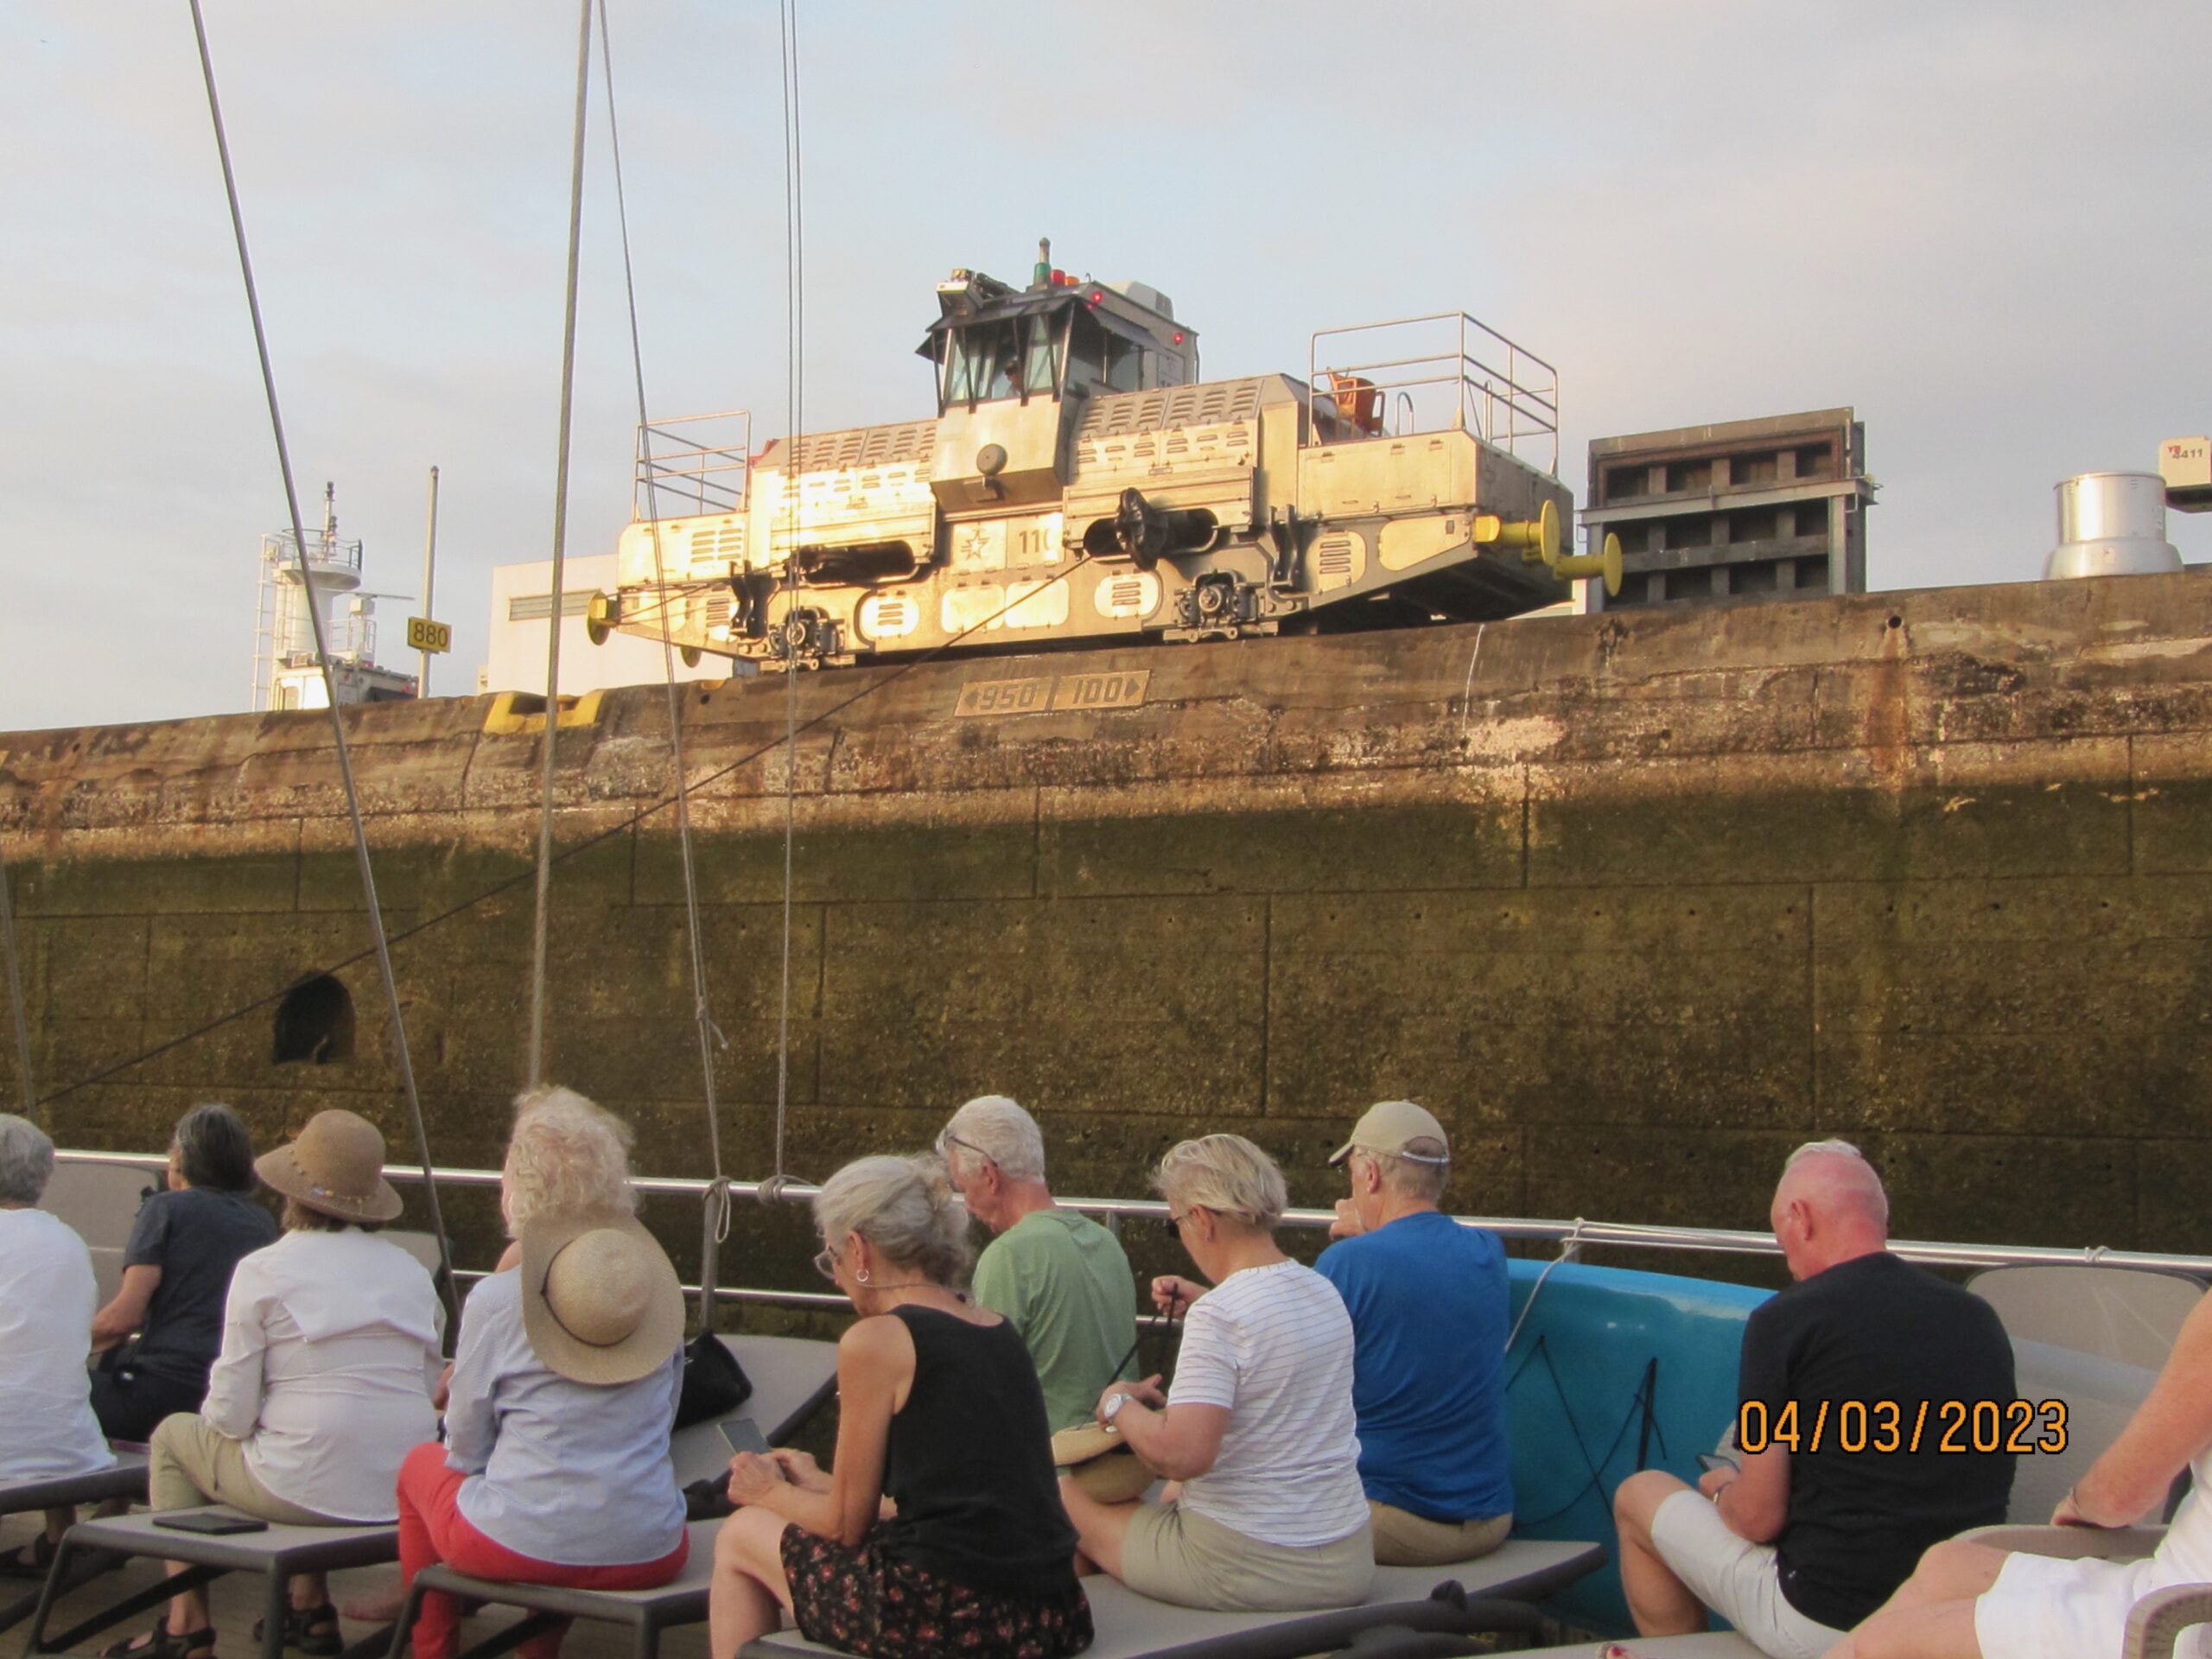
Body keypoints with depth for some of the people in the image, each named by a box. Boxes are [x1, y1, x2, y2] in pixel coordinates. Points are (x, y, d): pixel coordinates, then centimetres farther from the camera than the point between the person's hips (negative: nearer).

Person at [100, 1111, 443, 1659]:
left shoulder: (263, 1271, -7)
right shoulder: (411, 1271, 5)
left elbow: (232, 1416, -8)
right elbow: (429, 1385, 7)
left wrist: (213, 1415, 16)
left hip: (307, 1490, -5)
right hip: (406, 1493, 5)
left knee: (176, 1435, 23)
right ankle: (312, 1609, 35)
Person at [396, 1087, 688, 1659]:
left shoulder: (496, 1300, -12)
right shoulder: (658, 1285, 0)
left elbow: (465, 1449, 0)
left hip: (521, 1546, -3)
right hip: (649, 1555, 4)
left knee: (422, 1463, 25)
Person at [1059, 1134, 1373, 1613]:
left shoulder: (1219, 1315, -21)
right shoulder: (1325, 1293, 3)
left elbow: (1181, 1455, -30)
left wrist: (1119, 1403, -13)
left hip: (1247, 1567, -8)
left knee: (1064, 1496, 13)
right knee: (1171, 1496, 34)